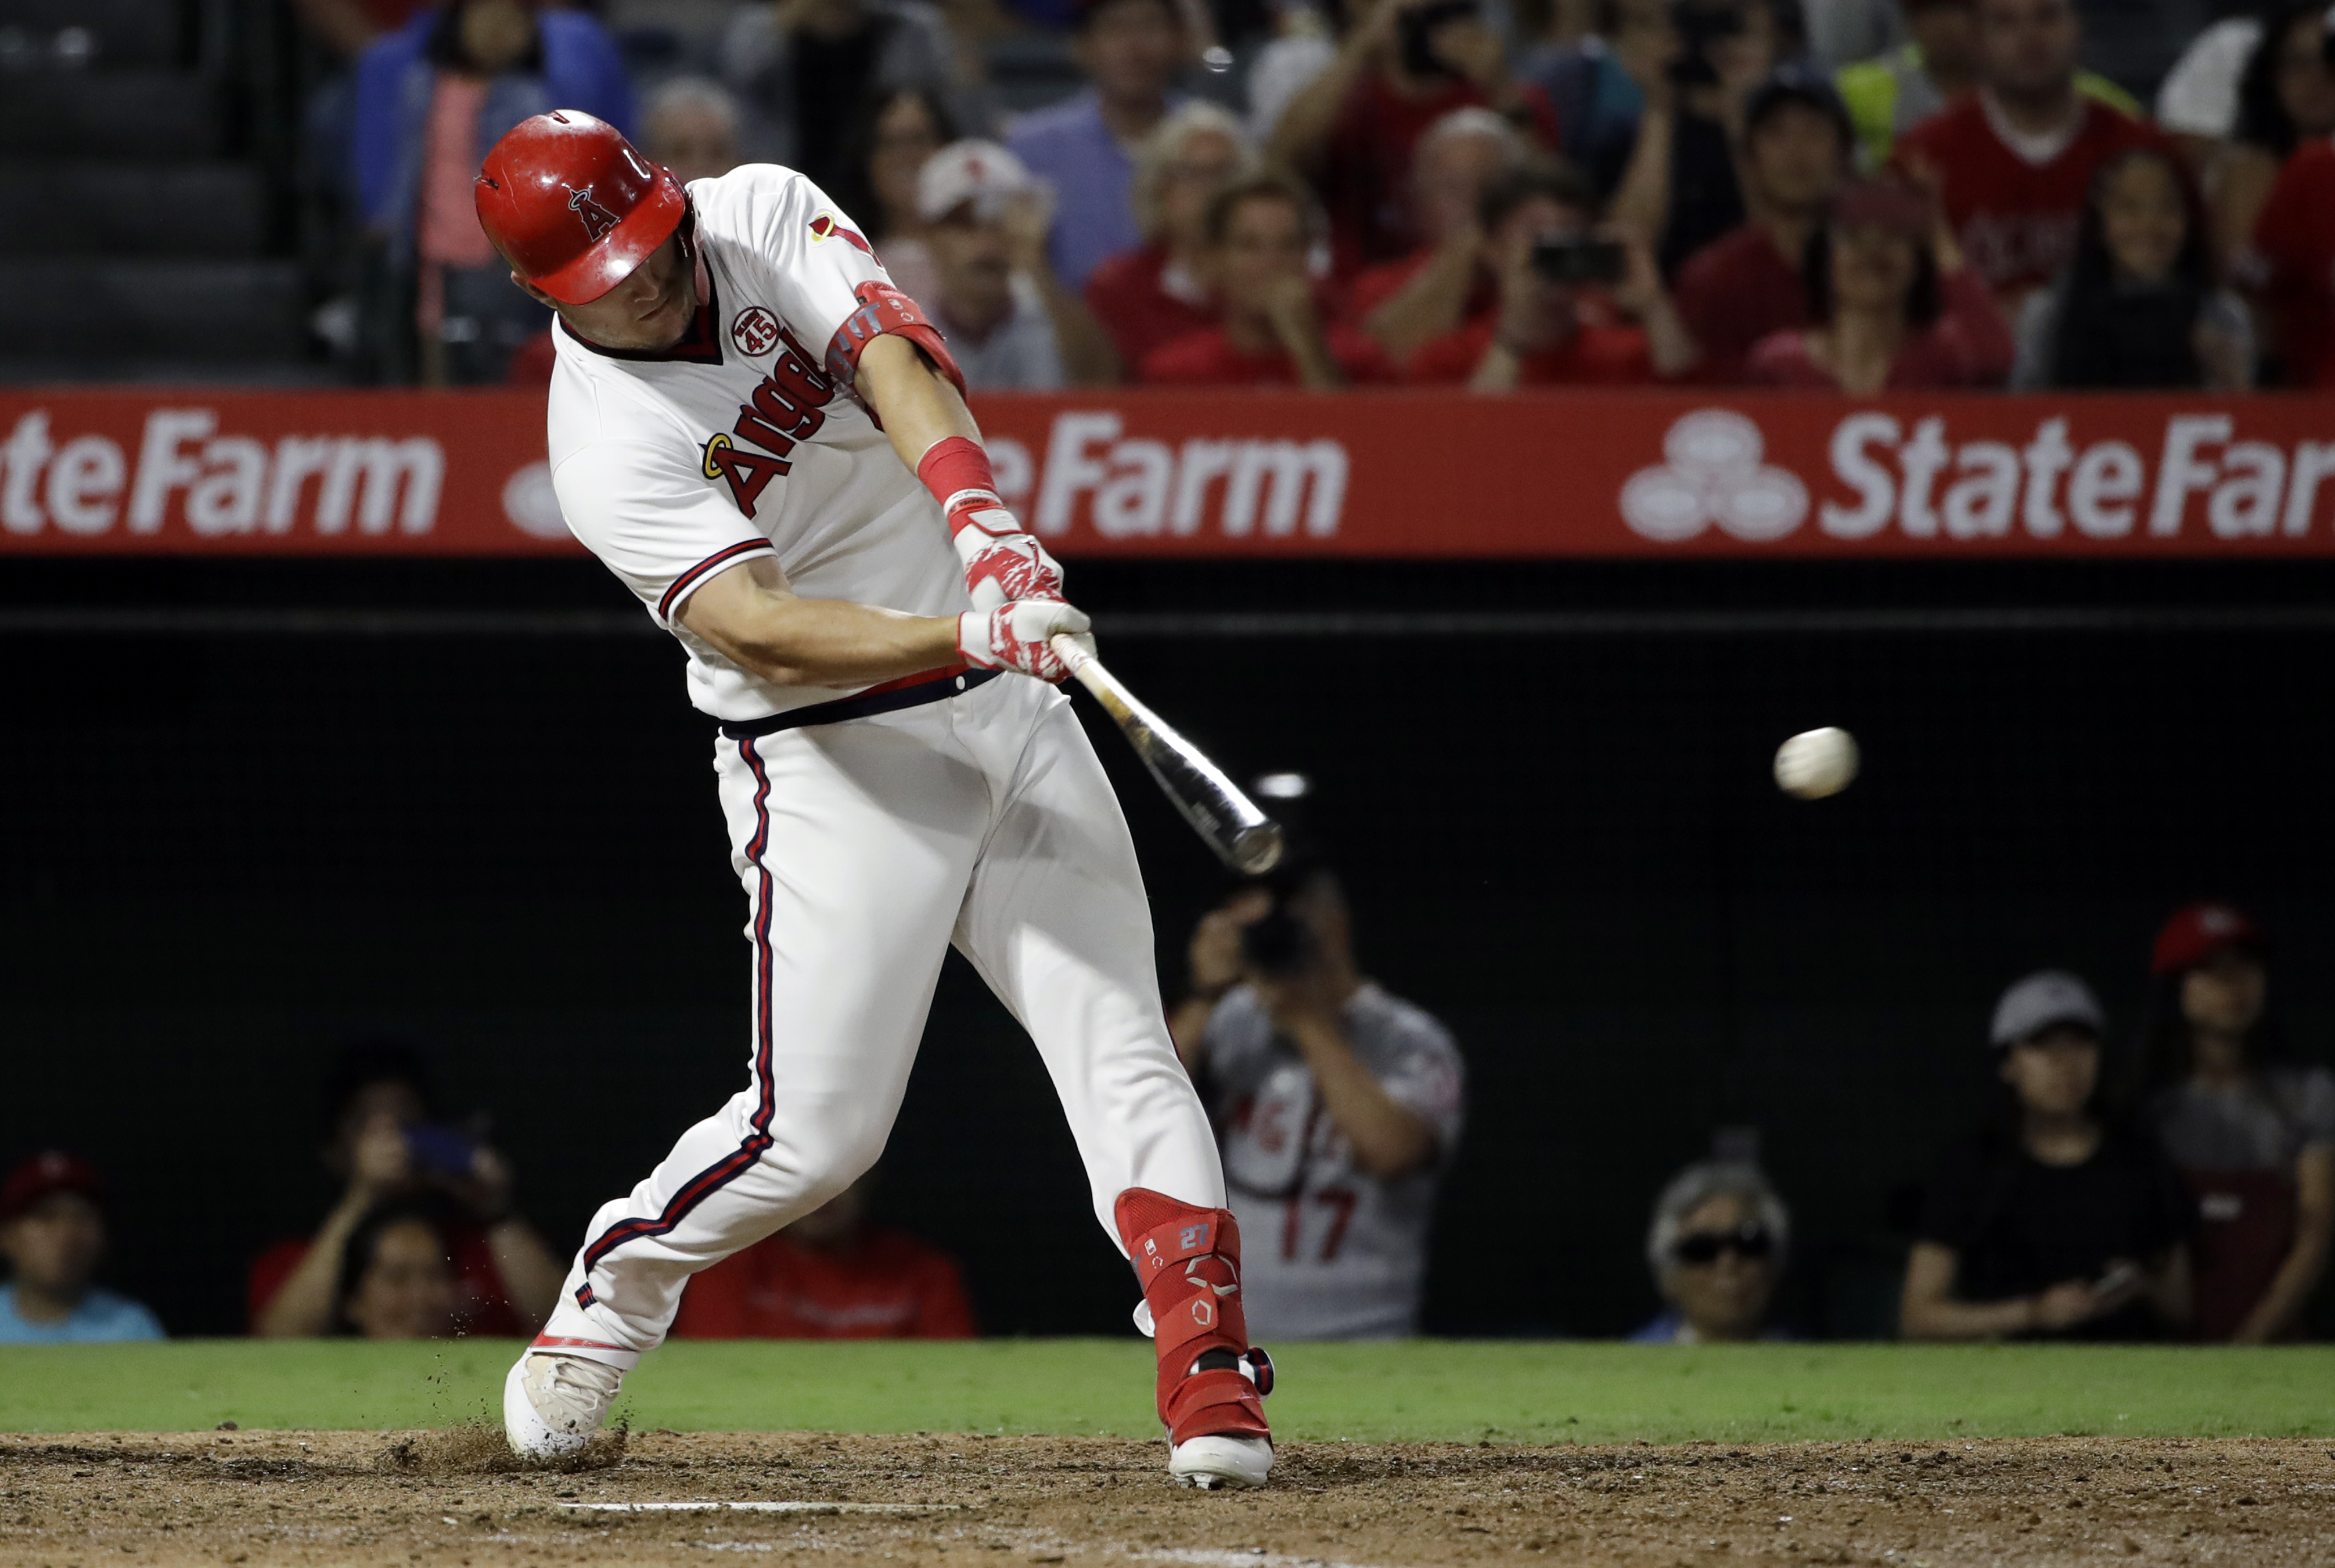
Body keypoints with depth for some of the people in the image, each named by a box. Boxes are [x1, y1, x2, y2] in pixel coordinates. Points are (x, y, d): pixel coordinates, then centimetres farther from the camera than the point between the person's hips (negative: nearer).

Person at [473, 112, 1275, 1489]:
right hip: (835, 758, -4)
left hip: (1008, 707, 4)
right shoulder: (608, 454, -17)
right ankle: (608, 1301, 19)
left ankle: (1213, 1379, -12)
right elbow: (763, 634, -29)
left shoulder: (765, 215, -3)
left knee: (1123, 1050, -7)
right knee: (815, 1132, -6)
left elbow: (894, 359, -20)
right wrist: (970, 634, -43)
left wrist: (979, 517, -38)